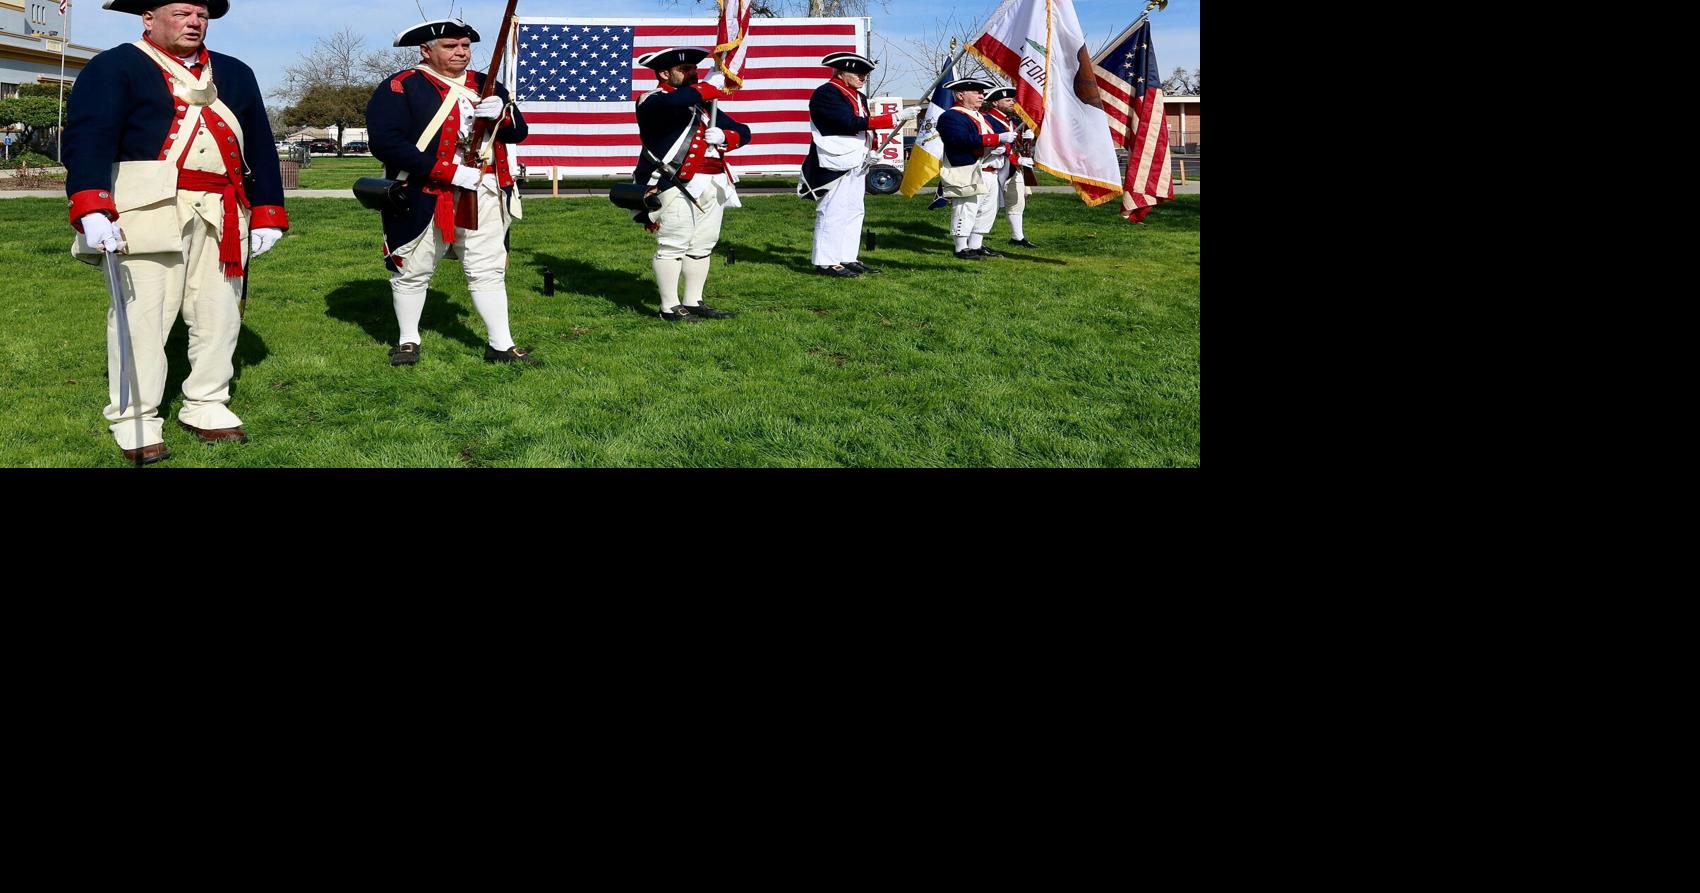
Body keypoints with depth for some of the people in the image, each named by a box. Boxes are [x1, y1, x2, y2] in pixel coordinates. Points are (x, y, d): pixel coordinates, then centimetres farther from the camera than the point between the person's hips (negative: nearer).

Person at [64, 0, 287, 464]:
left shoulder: (235, 74, 18)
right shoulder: (114, 68, 1)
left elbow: (261, 146, 19)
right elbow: (88, 137, -12)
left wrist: (268, 215, 12)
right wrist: (91, 209, -27)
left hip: (221, 216, 5)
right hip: (149, 211, -5)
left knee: (220, 312, 9)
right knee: (143, 314, -3)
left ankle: (207, 407, 22)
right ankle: (134, 422, 6)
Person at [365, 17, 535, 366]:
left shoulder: (486, 86, 11)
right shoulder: (398, 88, -8)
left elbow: (519, 131, 10)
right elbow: (385, 142, -19)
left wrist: (501, 113, -15)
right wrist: (451, 173, -23)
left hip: (483, 195, 4)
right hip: (422, 199, -4)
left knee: (490, 270, 5)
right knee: (412, 271, 9)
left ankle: (501, 345, 11)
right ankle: (408, 341, 26)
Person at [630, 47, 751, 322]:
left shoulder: (704, 104, 22)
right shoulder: (652, 101, -3)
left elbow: (742, 132, 19)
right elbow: (673, 102, -29)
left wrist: (724, 136, -4)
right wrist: (703, 91, -13)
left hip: (711, 187, 8)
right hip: (675, 187, -8)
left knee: (702, 246, 11)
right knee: (673, 246, -6)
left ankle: (693, 303, 20)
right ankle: (670, 308, 1)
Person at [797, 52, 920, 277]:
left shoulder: (859, 97, 16)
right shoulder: (826, 93, -14)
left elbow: (866, 126, 24)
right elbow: (853, 123, -24)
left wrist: (872, 150, 2)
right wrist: (897, 118, -24)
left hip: (856, 164, 10)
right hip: (834, 164, -10)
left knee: (854, 212, 11)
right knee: (832, 212, -8)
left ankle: (848, 258, 18)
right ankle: (826, 262, -3)